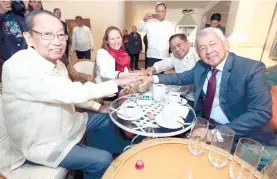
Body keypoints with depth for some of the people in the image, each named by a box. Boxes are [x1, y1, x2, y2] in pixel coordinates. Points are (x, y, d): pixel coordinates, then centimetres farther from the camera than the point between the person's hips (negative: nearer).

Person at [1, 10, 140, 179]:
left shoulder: (57, 63, -2)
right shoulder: (19, 67, -30)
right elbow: (72, 93, -38)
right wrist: (117, 82, -29)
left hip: (64, 124, 8)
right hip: (41, 145, -8)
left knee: (106, 118, 15)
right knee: (103, 159, -10)